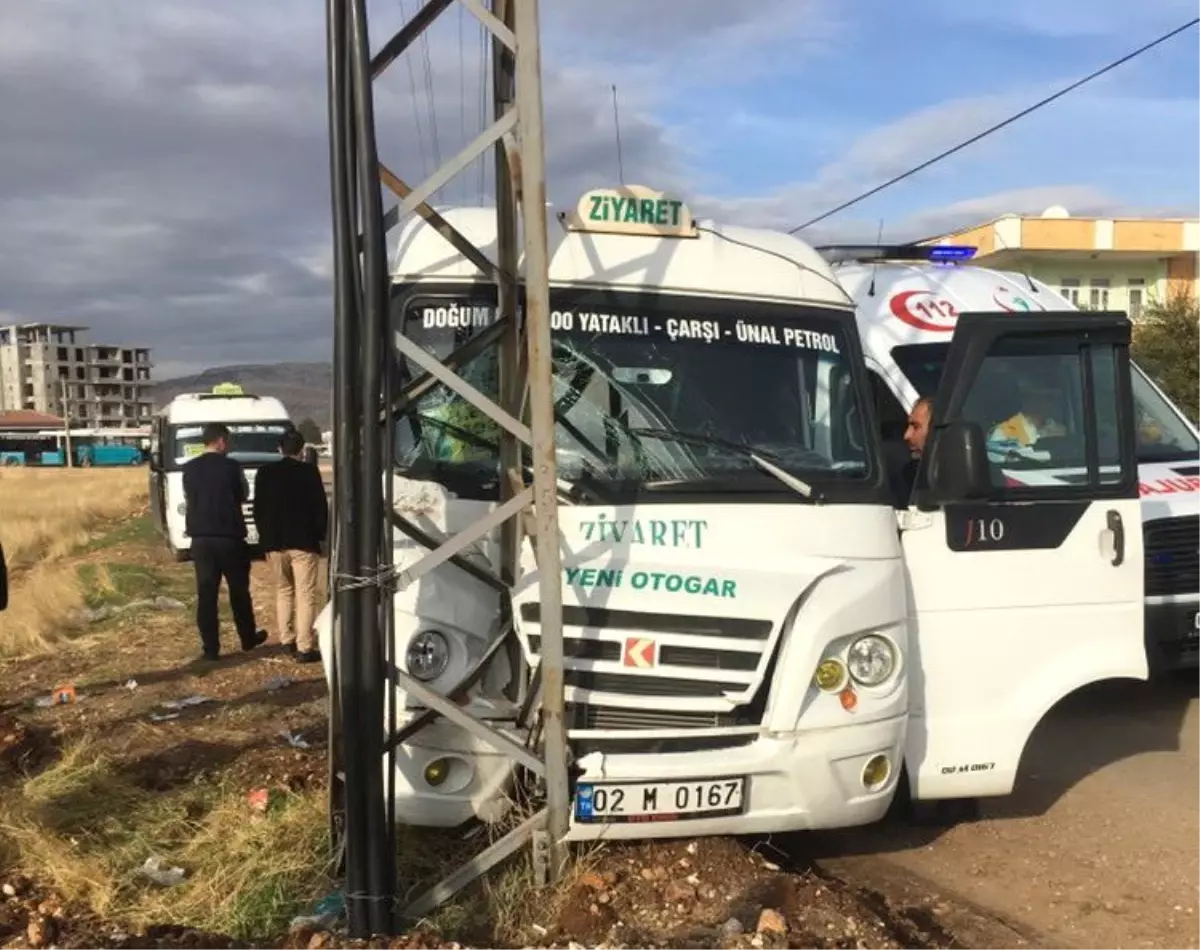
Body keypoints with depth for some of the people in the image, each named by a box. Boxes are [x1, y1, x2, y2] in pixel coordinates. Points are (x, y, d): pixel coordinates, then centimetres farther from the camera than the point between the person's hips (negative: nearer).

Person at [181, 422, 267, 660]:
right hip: (229, 537, -3)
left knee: (206, 594, 5)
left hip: (201, 539, 3)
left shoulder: (189, 469, 2)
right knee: (239, 591, 13)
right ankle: (248, 638, 26)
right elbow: (243, 497, 5)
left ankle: (211, 648, 5)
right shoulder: (231, 467, -8)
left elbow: (188, 500, 12)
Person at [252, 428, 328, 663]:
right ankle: (304, 647, -5)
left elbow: (258, 508, 8)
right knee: (305, 594, -2)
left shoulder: (265, 472, 4)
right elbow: (321, 507, -6)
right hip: (304, 540, -4)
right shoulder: (309, 471, -7)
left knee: (283, 591, 19)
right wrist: (321, 534, 7)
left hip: (274, 541, 4)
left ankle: (286, 639, 20)